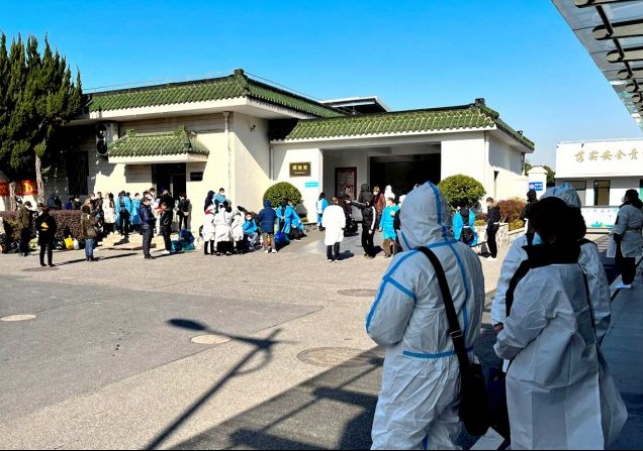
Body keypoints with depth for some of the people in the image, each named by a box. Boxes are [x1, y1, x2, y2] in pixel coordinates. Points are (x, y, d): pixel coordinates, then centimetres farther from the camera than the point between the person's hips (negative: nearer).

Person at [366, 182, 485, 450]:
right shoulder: (468, 257, 1)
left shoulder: (410, 264, -22)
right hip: (459, 368, 7)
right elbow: (472, 314, 11)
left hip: (416, 375, -7)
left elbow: (381, 331, -16)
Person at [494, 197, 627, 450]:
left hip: (540, 380, -8)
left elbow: (518, 330, -18)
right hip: (577, 370, 8)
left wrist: (501, 349, 2)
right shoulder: (573, 270, 0)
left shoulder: (541, 279, -27)